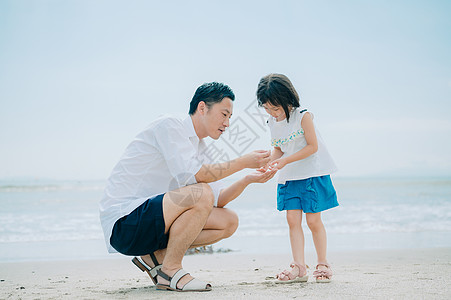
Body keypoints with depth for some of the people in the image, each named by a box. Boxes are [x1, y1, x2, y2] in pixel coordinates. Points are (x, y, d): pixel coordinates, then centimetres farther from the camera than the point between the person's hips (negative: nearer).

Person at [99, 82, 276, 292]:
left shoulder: (200, 149, 15)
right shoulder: (169, 125, -10)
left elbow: (218, 199, 11)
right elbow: (189, 174, -24)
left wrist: (248, 180, -5)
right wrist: (243, 162, -19)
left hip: (150, 223, 9)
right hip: (122, 223, -9)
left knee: (228, 222, 3)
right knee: (201, 194, -28)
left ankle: (156, 256, 4)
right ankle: (170, 270, -14)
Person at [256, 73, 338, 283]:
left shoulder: (302, 116, -14)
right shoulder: (272, 122, 5)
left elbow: (313, 146, -15)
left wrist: (286, 160, -21)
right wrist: (270, 163, -7)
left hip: (312, 173, -5)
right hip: (289, 177, 6)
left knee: (313, 220, -3)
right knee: (293, 220, -3)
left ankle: (322, 264, 11)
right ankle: (299, 267, -2)